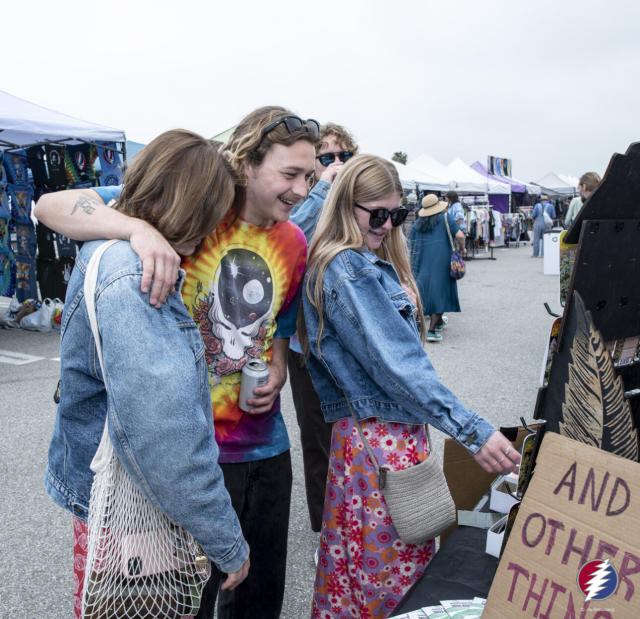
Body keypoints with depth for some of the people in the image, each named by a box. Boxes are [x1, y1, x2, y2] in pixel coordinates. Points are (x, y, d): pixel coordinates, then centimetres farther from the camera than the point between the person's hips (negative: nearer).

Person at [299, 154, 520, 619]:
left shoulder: (368, 263, 15)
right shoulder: (346, 268, -16)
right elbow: (395, 362, -24)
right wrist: (472, 431, -26)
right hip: (382, 438, -9)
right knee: (394, 568, 3)